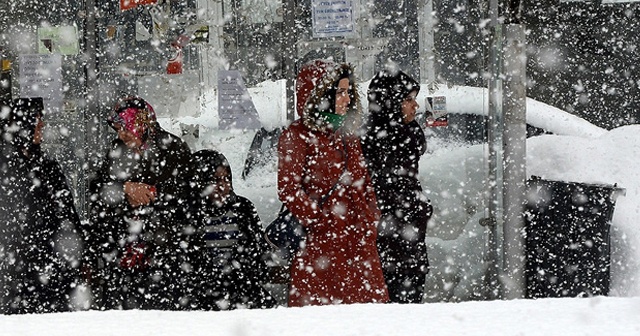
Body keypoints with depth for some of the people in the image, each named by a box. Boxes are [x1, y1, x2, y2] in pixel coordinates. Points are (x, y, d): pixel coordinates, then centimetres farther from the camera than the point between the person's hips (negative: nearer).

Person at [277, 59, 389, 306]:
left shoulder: (348, 133, 18)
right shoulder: (298, 136, -5)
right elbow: (288, 190, -9)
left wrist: (370, 219, 8)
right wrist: (318, 220, -14)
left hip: (358, 240, 7)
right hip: (320, 241, -7)